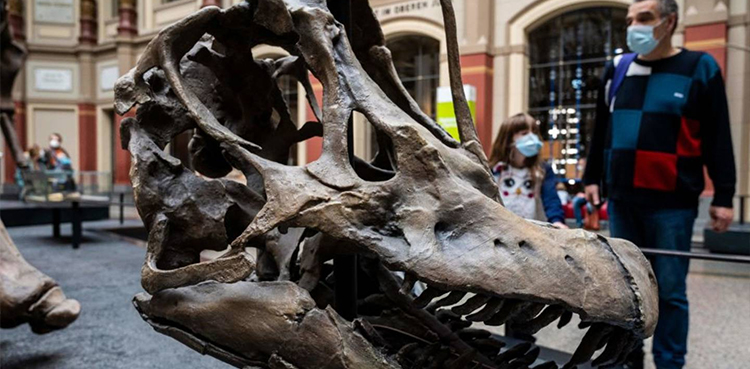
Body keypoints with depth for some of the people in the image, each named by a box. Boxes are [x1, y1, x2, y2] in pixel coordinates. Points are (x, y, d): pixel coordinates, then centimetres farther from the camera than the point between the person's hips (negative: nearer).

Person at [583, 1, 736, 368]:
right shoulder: (617, 69, 10)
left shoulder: (700, 68, 0)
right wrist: (592, 178, 14)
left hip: (672, 204, -4)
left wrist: (723, 196, -4)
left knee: (669, 292, 2)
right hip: (621, 201, 4)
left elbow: (717, 139, -1)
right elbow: (601, 131, 16)